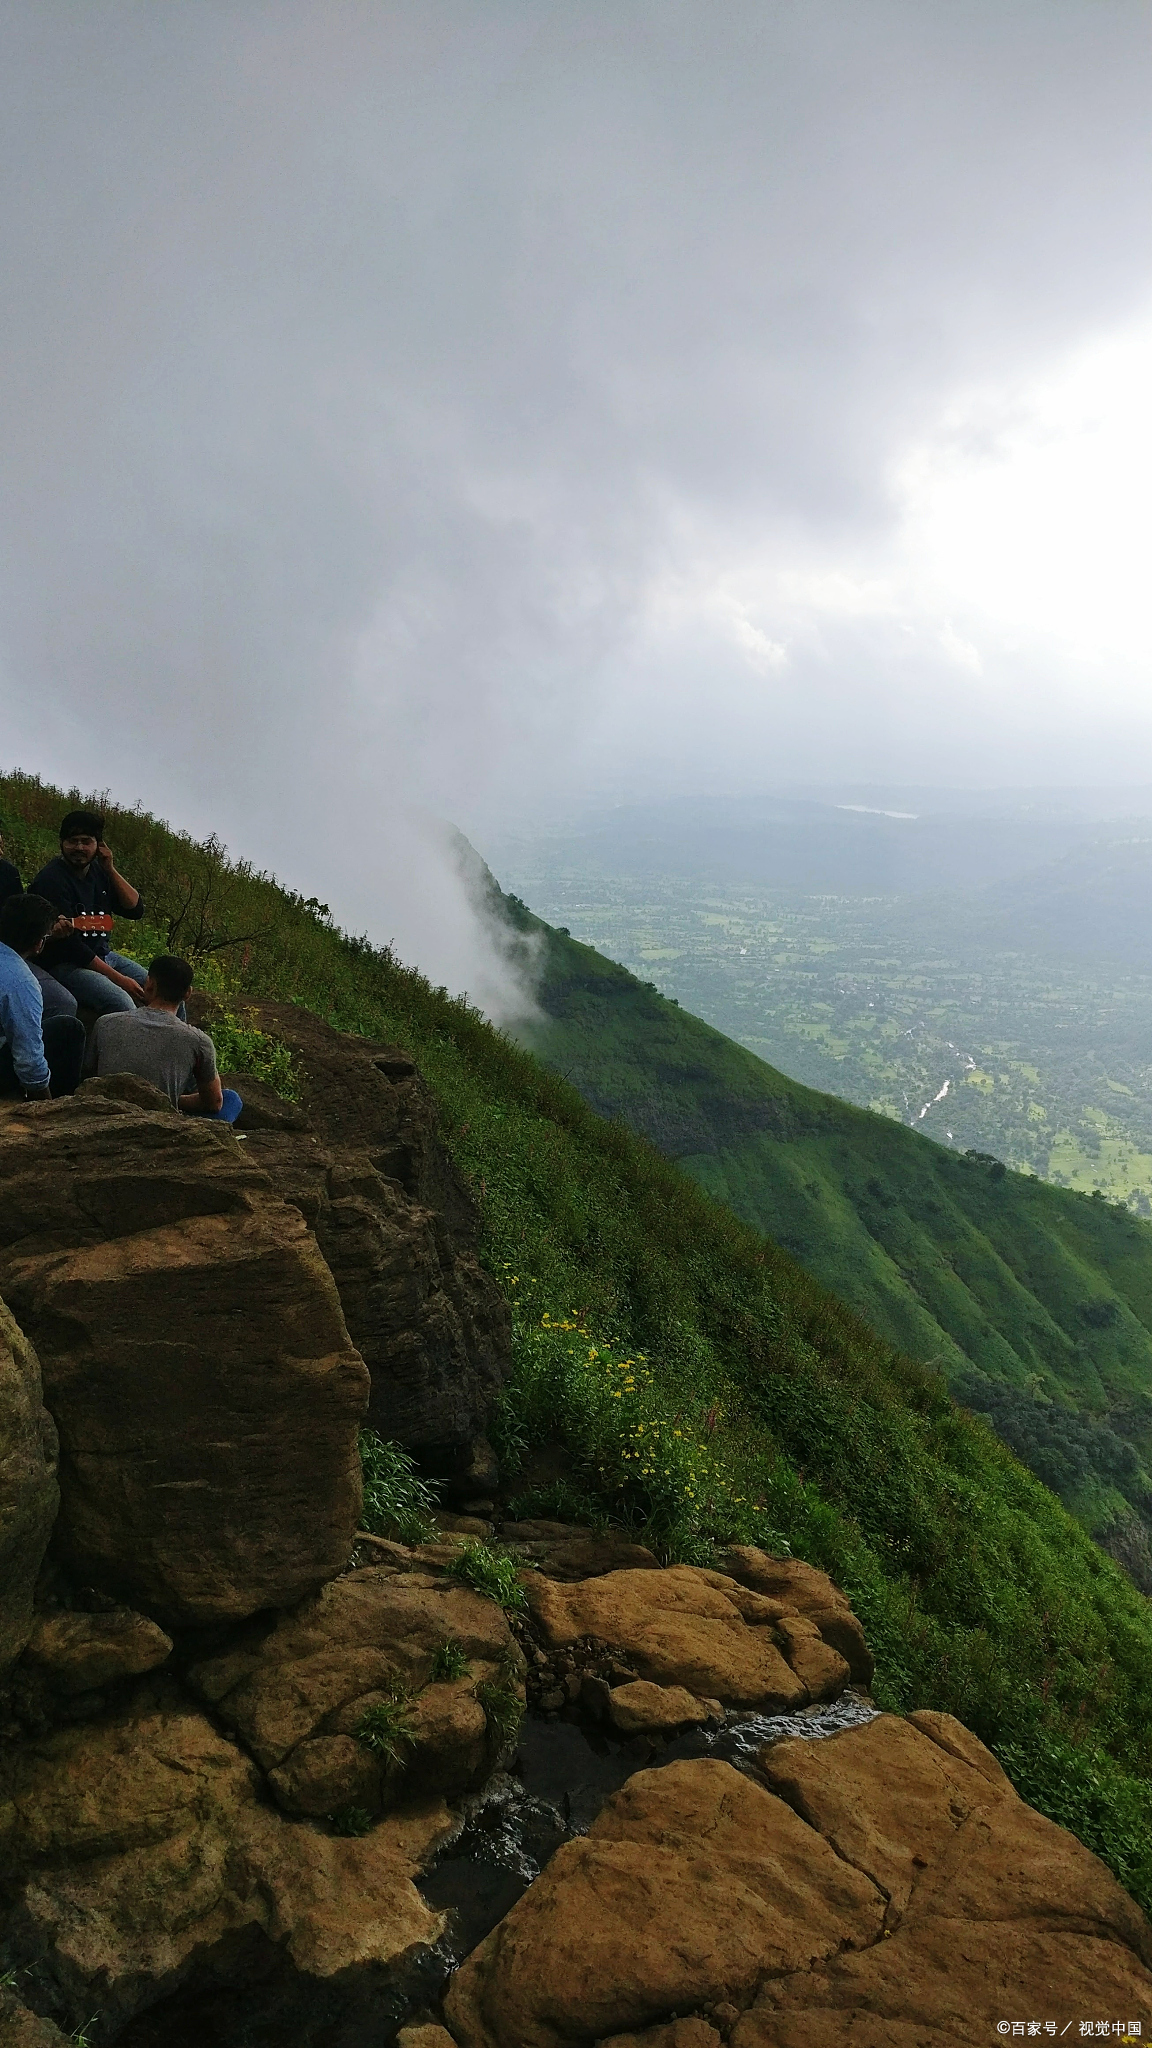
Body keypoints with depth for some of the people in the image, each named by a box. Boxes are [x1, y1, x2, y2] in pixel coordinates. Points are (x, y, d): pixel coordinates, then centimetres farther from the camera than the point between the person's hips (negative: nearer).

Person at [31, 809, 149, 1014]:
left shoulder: (98, 870, 6)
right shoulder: (52, 880, -15)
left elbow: (136, 909, 3)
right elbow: (68, 943, -20)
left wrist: (110, 870, -9)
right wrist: (119, 979, -21)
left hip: (104, 955, 8)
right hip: (64, 965, -8)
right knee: (122, 1004, -32)